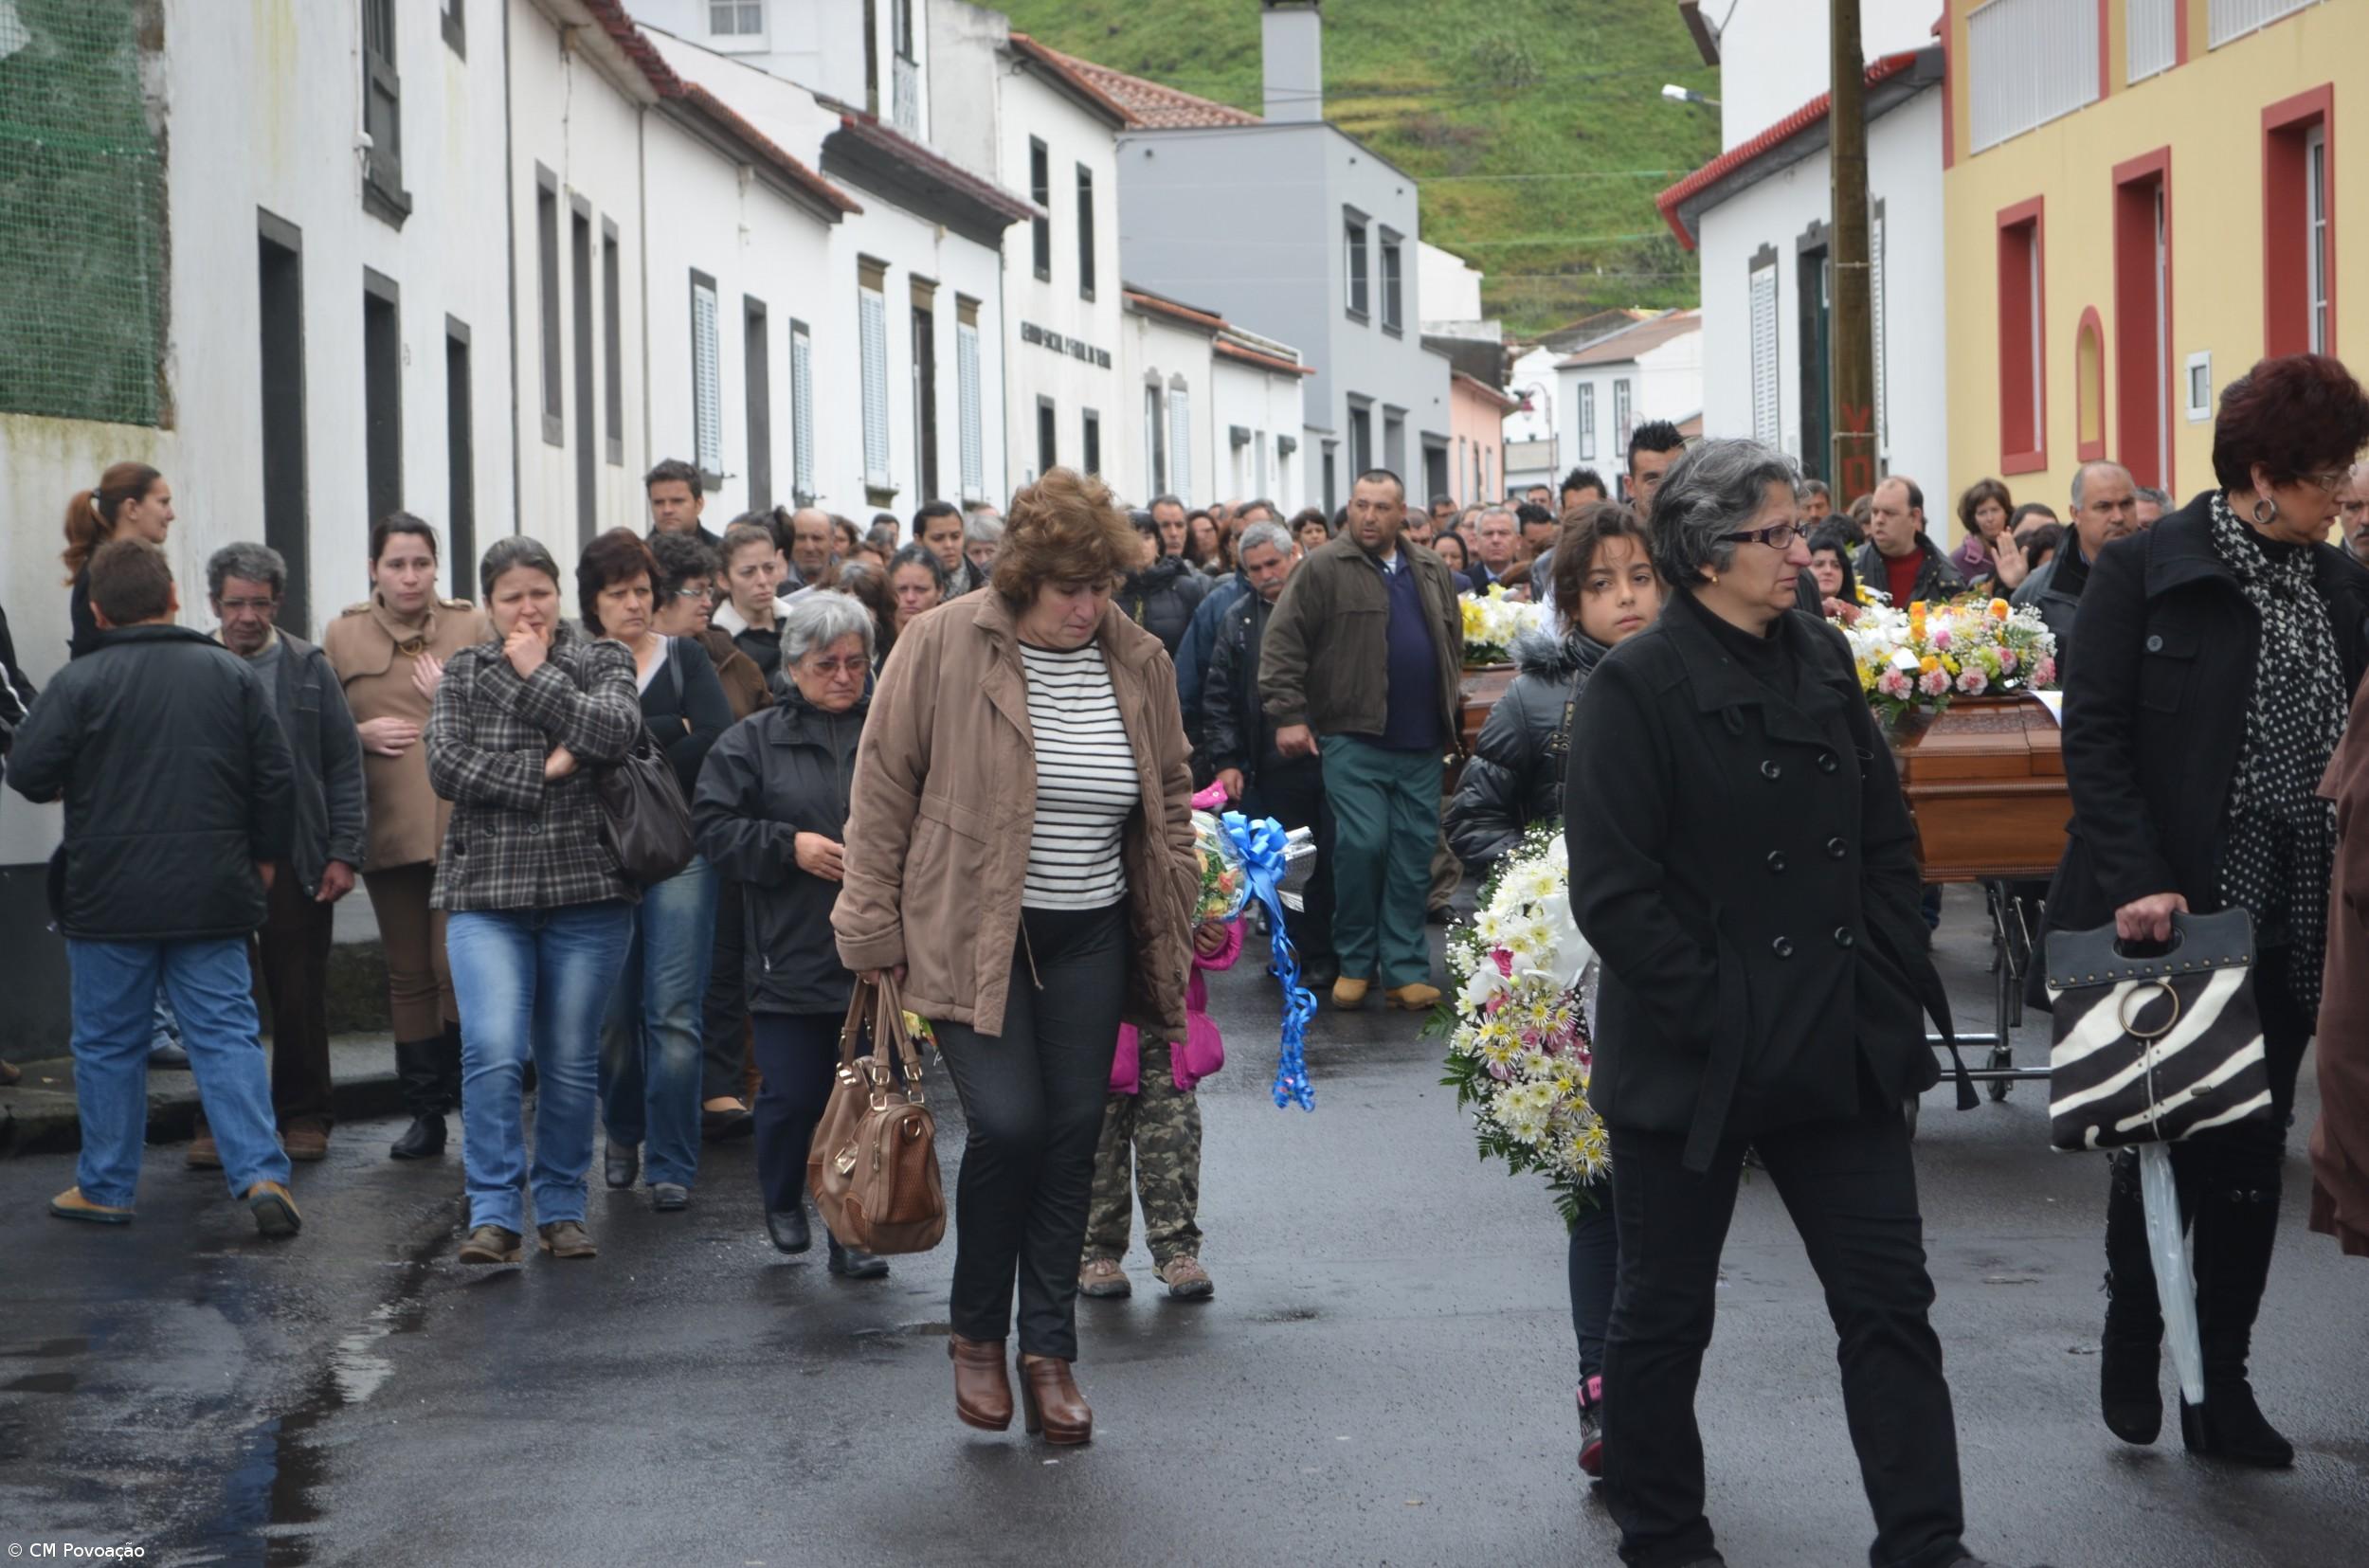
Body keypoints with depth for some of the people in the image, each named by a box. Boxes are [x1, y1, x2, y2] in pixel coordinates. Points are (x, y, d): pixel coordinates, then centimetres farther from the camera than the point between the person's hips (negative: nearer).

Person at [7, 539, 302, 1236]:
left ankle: (104, 1189, 18)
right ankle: (261, 1174, -8)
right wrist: (264, 860, 15)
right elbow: (275, 780, 4)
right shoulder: (232, 674, 2)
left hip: (109, 900, -2)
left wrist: (75, 786, 11)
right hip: (213, 898, 2)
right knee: (227, 1035, 5)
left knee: (108, 1044, 10)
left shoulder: (80, 682, -9)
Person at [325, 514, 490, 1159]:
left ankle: (471, 1099, 5)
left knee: (457, 967, -10)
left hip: (461, 824, -2)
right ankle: (425, 1113, 15)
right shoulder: (343, 635, 7)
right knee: (408, 974, 8)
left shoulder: (471, 626, 4)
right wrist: (361, 732, -5)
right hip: (388, 829, 2)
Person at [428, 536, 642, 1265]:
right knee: (492, 1050, -15)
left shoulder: (602, 661, 8)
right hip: (486, 888, 0)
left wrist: (537, 672, -6)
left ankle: (562, 1207, 18)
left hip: (587, 888, 0)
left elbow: (613, 733, -13)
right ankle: (494, 1213, -10)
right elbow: (446, 766, -4)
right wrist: (543, 771, -11)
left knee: (572, 1061, 5)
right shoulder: (464, 673, 10)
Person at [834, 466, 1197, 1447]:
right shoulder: (942, 649, -9)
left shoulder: (1140, 663, 3)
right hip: (968, 936, -4)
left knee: (1074, 1132, 4)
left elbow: (1170, 803, 15)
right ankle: (976, 1334, 7)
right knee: (1008, 1121, -14)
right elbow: (881, 794, -3)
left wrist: (1171, 926, 11)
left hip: (1089, 936, 4)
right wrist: (874, 933, -4)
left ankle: (1049, 1348, 15)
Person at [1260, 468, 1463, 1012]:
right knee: (1362, 844, -11)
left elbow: (1454, 645, 24)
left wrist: (1451, 712, 19)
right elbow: (1283, 642, -6)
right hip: (1353, 739, -5)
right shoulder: (1324, 569, -2)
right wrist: (1288, 714, -12)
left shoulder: (1433, 573, 14)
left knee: (1415, 854, 4)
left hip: (1422, 743, 5)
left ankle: (1404, 969, 10)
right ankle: (1354, 962, 5)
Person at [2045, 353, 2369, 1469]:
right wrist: (2135, 881, -19)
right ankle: (2130, 1343, 25)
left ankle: (2221, 1384, 16)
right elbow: (2093, 737, -11)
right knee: (2160, 1133, 4)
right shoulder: (2142, 571, -8)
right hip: (2171, 913, -5)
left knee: (2253, 1149, 8)